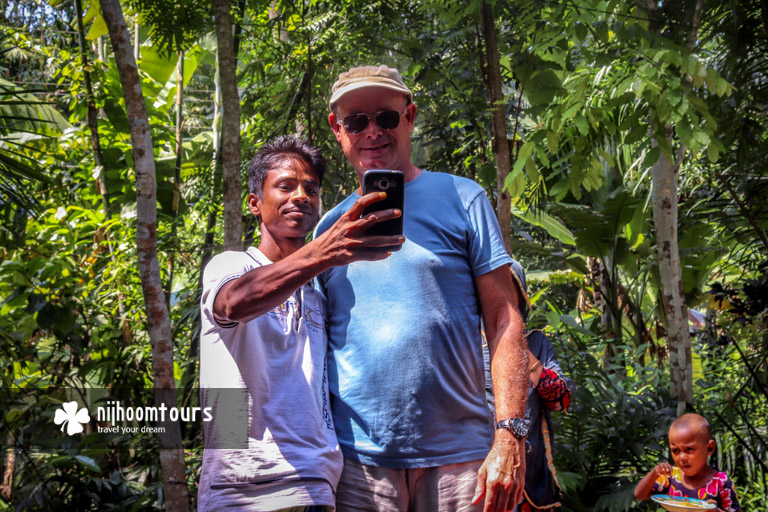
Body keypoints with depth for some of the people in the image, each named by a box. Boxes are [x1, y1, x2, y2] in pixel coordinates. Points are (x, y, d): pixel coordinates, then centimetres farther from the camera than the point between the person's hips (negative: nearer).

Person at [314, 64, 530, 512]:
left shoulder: (461, 198, 2)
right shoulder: (329, 226, 9)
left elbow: (504, 321, -2)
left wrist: (509, 435, -13)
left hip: (458, 458, -2)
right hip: (356, 460, 2)